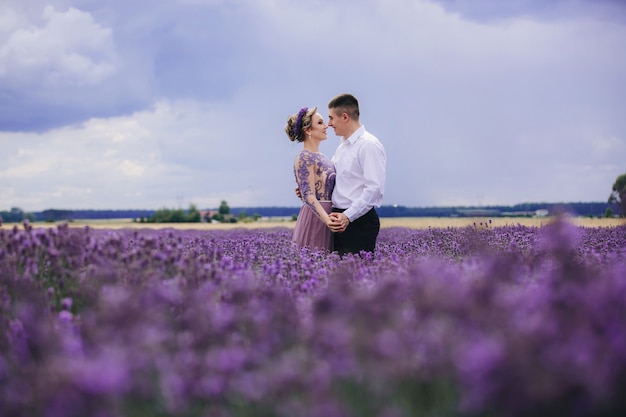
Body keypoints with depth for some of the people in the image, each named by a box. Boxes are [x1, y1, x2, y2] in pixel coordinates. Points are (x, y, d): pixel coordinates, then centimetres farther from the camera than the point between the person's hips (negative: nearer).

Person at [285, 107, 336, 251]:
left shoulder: (321, 157, 17)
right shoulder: (304, 158, -10)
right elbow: (309, 196, -20)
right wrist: (329, 221, -31)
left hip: (327, 216, 9)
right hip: (315, 219, -9)